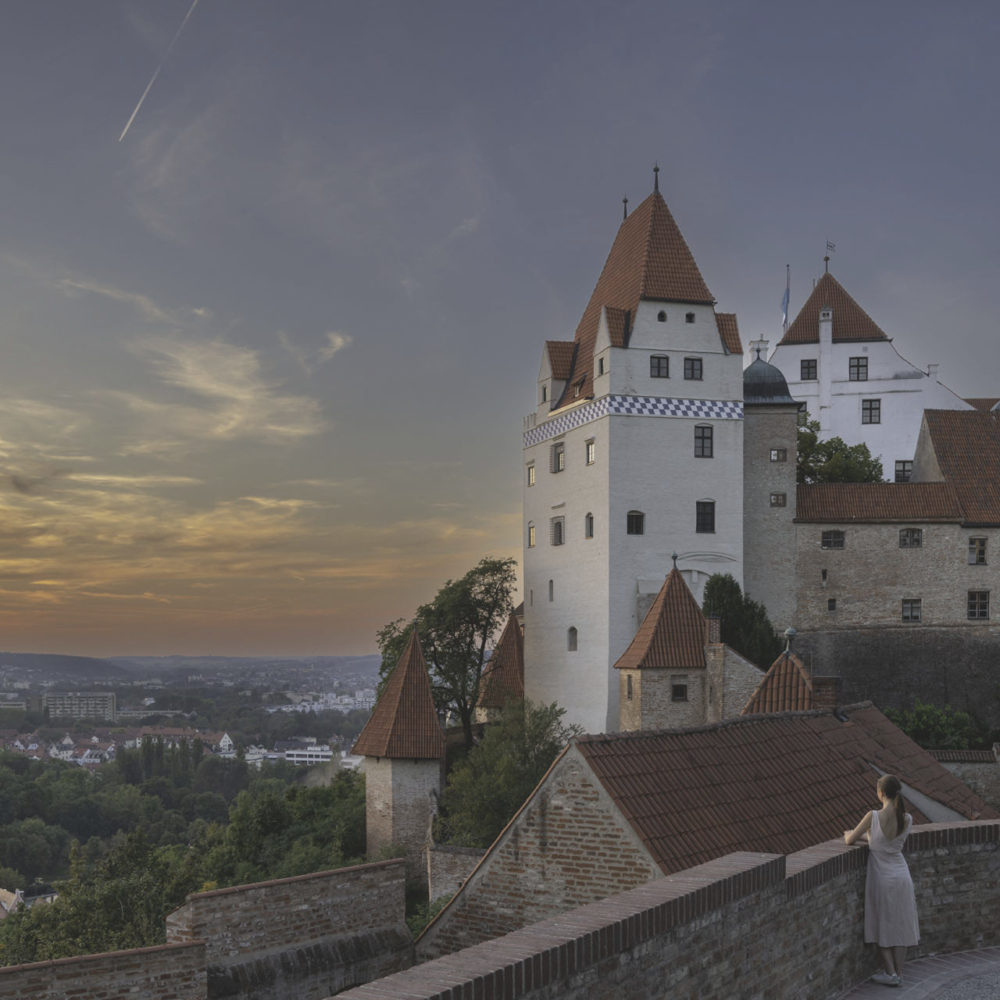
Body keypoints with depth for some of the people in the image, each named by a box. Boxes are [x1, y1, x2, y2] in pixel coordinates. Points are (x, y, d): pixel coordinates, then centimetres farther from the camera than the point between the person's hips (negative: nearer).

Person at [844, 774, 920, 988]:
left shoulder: (874, 816, -19)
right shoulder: (907, 819, -8)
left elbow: (850, 840, -10)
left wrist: (849, 834, 13)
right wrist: (866, 834, 18)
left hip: (881, 879, -3)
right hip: (901, 877, 3)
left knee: (883, 927, 11)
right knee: (900, 926, 14)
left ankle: (891, 973, 9)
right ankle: (898, 972, 19)